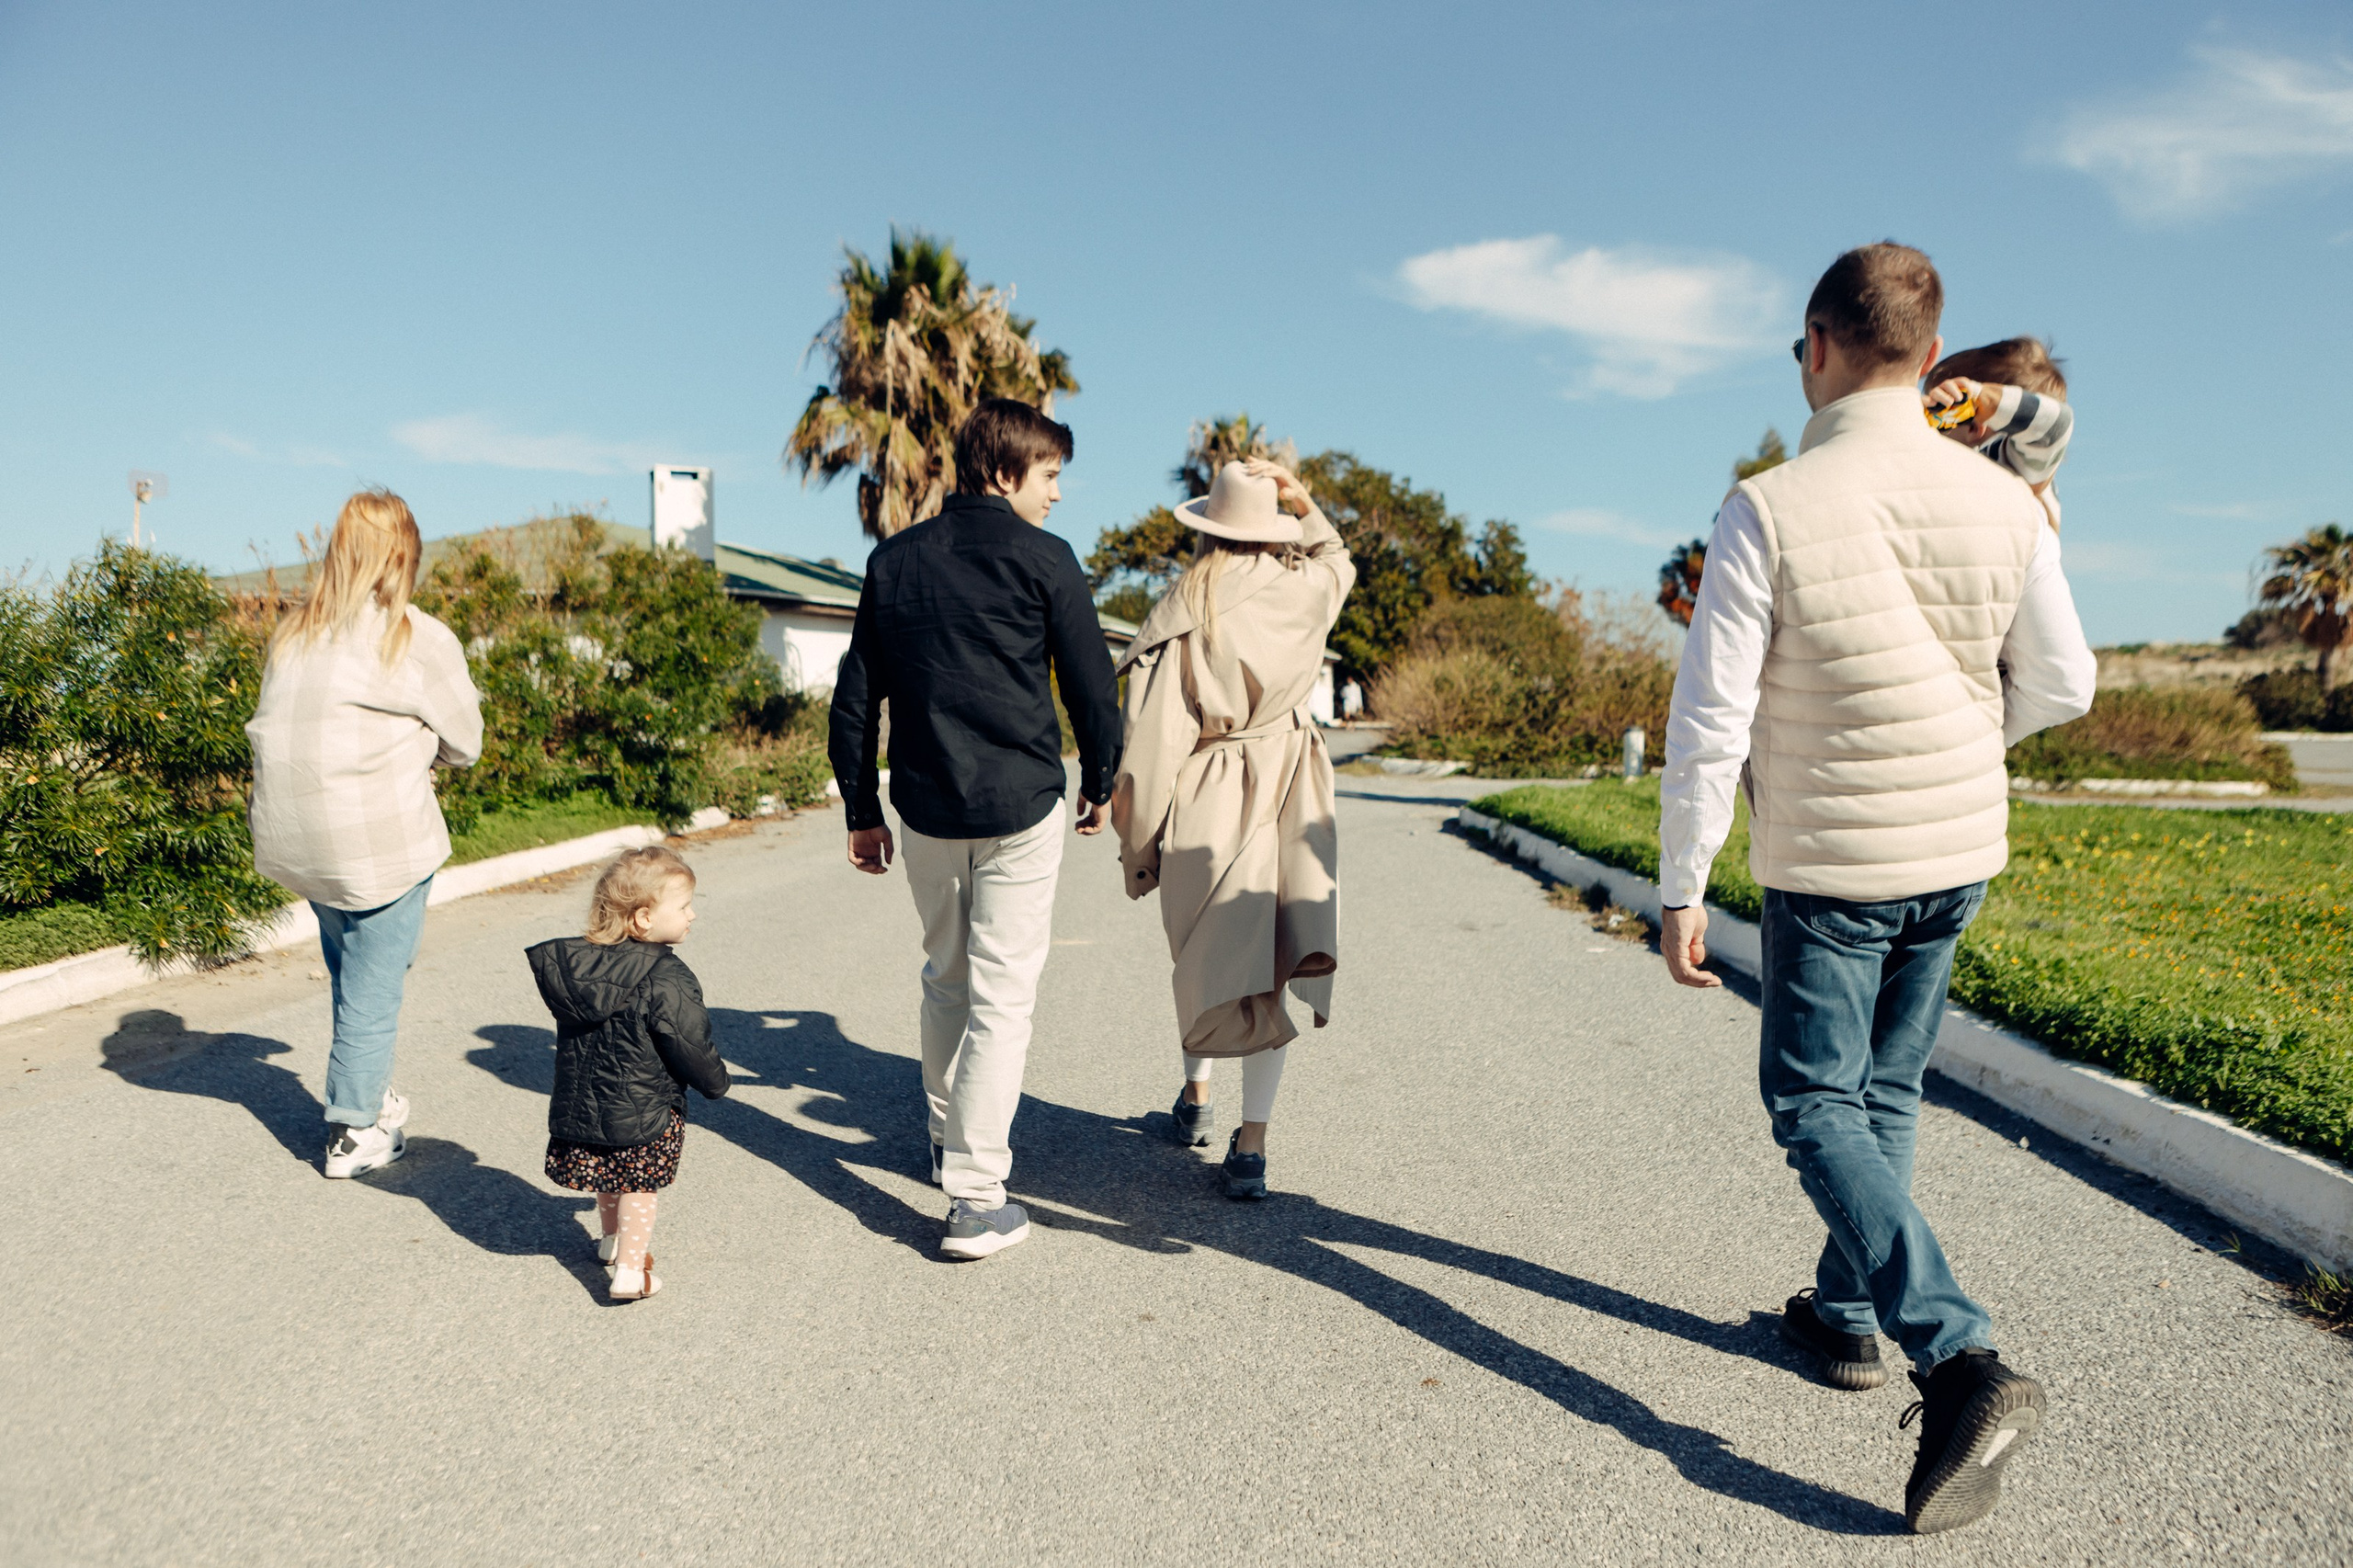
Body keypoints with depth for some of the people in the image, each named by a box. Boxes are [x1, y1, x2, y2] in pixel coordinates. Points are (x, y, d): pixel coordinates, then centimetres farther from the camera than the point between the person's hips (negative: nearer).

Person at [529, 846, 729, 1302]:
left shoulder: (571, 963, -4)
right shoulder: (665, 979, -24)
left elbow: (575, 1033, 10)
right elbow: (690, 1045, -17)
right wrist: (717, 1081, 1)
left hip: (581, 1103, 6)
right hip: (642, 1110, -6)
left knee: (610, 1177, 27)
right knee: (638, 1185, 10)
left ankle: (611, 1240, 46)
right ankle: (630, 1271, 11)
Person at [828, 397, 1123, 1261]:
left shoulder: (893, 559, 9)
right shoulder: (1042, 558, -5)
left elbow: (855, 697, 10)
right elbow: (1091, 682, -3)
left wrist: (861, 811, 16)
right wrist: (1100, 782, 13)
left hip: (925, 809, 5)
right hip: (1019, 807, -5)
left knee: (946, 977, 22)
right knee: (1003, 994, 0)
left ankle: (949, 1137, 39)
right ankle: (975, 1199, -1)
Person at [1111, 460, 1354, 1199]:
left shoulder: (1183, 610, -11)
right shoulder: (1304, 592, 0)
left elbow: (1155, 731, -12)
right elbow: (1337, 559, 28)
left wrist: (1137, 843, -2)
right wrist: (1304, 502, 11)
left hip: (1209, 802, -2)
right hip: (1290, 797, 2)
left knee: (1209, 955, 17)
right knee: (1273, 961, 4)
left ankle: (1196, 1094, 35)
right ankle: (1251, 1141, 2)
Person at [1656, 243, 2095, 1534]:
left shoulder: (1768, 512, -18)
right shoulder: (2001, 500, -4)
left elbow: (1710, 723, -17)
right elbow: (2063, 685, 5)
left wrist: (1681, 890, -8)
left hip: (1826, 864, -5)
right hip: (1959, 855, 5)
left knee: (1817, 1106, 5)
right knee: (1886, 1090, 20)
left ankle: (1959, 1357, -10)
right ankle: (1846, 1315, 34)